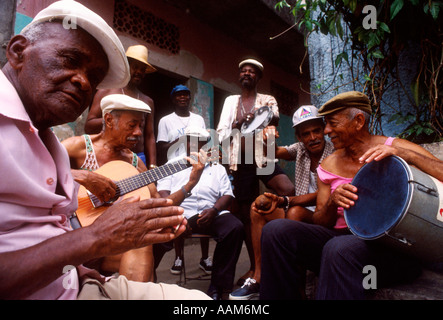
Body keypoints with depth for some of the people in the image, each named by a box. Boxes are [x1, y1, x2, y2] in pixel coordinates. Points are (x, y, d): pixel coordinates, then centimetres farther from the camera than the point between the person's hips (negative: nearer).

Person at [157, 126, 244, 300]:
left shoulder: (217, 168, 28)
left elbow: (227, 195, 16)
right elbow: (162, 192, 9)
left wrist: (213, 210, -7)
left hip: (212, 214, 2)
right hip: (180, 213, -1)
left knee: (235, 227, -28)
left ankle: (217, 286, -17)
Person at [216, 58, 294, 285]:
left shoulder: (267, 100, 7)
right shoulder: (231, 101, 15)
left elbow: (275, 117, -14)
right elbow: (221, 134, 10)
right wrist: (236, 124, -8)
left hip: (263, 160, -2)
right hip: (240, 164, 3)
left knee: (289, 191, -30)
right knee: (244, 213, 6)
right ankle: (255, 265, 21)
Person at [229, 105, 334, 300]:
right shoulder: (300, 149, 5)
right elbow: (275, 152, -10)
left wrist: (283, 201, -36)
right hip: (302, 214, 6)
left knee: (294, 213, -34)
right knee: (258, 208, -9)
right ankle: (258, 278, -10)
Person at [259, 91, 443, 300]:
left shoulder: (394, 148, 0)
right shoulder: (328, 166, 10)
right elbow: (319, 224, 9)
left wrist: (401, 153, -26)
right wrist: (333, 202, -12)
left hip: (392, 246, -4)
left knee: (340, 248, -38)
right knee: (276, 230, -18)